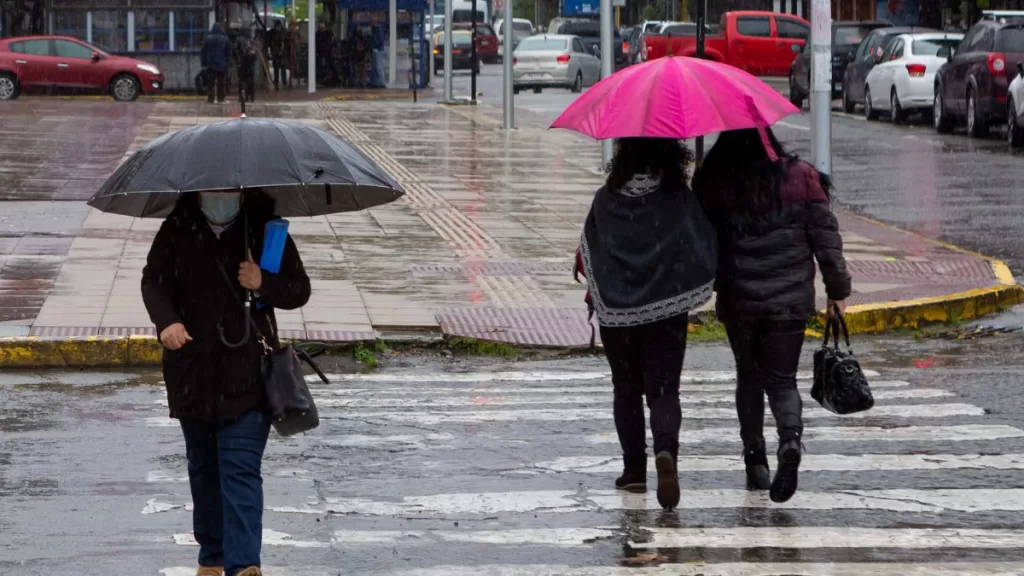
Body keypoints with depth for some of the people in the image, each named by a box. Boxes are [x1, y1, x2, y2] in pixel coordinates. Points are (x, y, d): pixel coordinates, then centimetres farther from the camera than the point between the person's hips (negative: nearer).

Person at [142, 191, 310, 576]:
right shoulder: (178, 230, 1)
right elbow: (154, 280, 1)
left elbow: (299, 290, 3)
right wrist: (166, 320, -20)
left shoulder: (265, 230, -3)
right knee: (203, 468, 15)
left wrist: (264, 284, -19)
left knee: (241, 470, -12)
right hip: (193, 371, 3)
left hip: (247, 374, -3)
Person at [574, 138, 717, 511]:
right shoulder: (680, 199, -8)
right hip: (667, 311, -1)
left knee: (627, 390, 16)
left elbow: (586, 257, -3)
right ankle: (666, 450, -25)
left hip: (616, 312, 1)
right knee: (663, 389, 2)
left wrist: (599, 290, 14)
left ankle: (634, 469, 17)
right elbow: (705, 252, -11)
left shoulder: (606, 200, -6)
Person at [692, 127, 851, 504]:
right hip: (790, 301, 0)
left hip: (737, 301, 0)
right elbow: (826, 237, -2)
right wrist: (837, 288, 7)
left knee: (749, 377, 17)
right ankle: (791, 439, -21)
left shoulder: (713, 183, -6)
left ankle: (755, 459, 15)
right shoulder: (800, 177, -5)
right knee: (782, 378, 7)